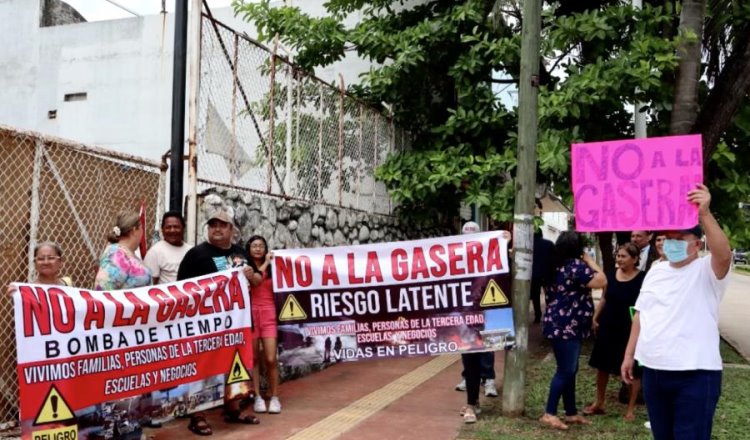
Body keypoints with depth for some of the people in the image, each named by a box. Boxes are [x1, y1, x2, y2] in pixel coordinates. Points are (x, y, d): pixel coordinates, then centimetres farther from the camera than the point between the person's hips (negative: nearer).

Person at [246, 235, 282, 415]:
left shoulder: (271, 268, 14)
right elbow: (256, 280, -16)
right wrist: (265, 262, -6)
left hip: (269, 315, 2)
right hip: (251, 314, -2)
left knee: (271, 359, -5)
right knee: (254, 358, 3)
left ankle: (274, 397, 5)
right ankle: (257, 397, 10)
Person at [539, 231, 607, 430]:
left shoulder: (555, 265, 12)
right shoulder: (576, 265, -16)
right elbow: (602, 281, -17)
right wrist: (589, 260, -7)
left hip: (560, 325, 10)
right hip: (566, 327, -10)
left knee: (569, 370, 14)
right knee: (566, 371, -4)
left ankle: (571, 413, 22)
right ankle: (549, 414, 0)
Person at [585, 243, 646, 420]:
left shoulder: (642, 279, -10)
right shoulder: (611, 275, 5)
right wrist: (595, 317, 11)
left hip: (630, 329, -5)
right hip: (608, 326, 5)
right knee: (602, 364, 13)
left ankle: (631, 409, 19)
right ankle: (599, 403, 28)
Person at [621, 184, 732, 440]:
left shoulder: (707, 272, -6)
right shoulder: (656, 271, 12)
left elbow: (724, 254, -29)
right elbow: (641, 315, 17)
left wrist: (705, 214, -41)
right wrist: (629, 354, 15)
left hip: (695, 374, -6)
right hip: (653, 371, 6)